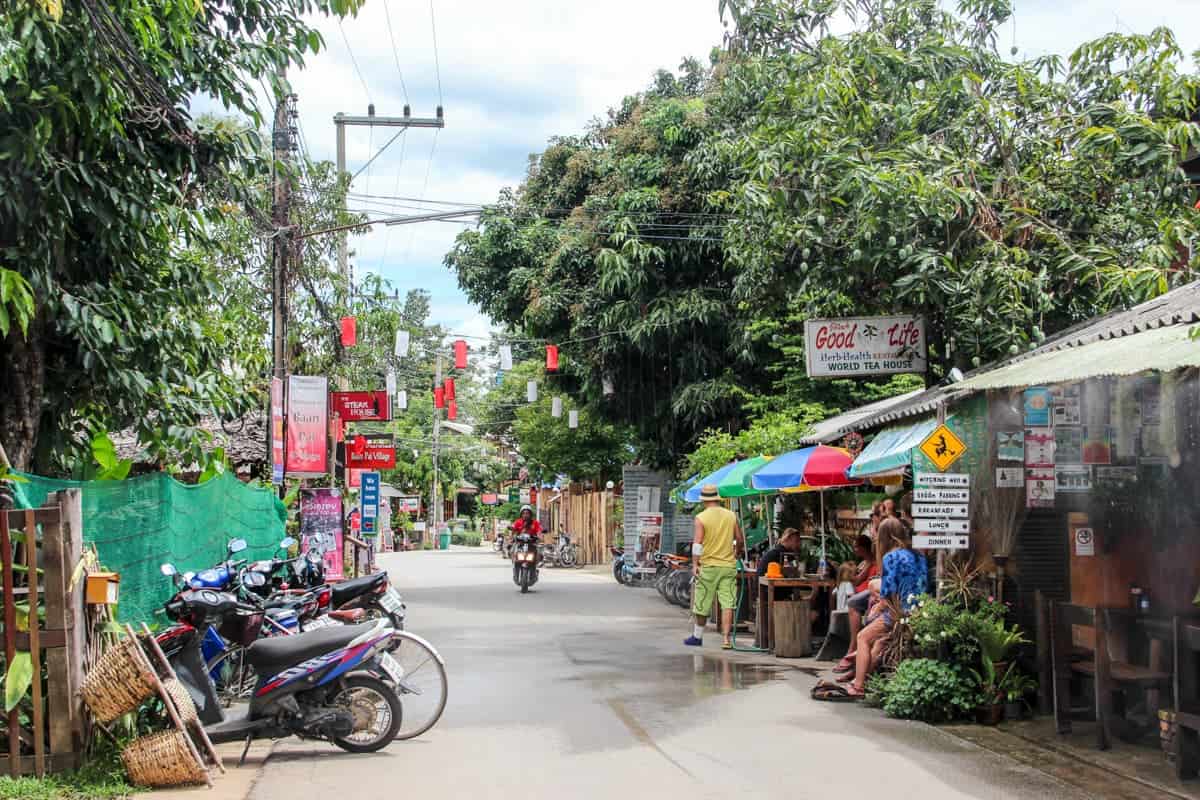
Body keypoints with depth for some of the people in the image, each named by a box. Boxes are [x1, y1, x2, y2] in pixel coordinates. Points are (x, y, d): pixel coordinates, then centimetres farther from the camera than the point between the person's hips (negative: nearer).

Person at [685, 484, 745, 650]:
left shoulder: (701, 518, -6)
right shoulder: (731, 516, 4)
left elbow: (698, 543, -13)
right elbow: (740, 540, 8)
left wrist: (695, 564, -10)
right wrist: (737, 552, 27)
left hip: (708, 566, -2)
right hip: (728, 565, 2)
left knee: (702, 604, 10)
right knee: (728, 603, 0)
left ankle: (697, 636, 22)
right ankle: (726, 639, -8)